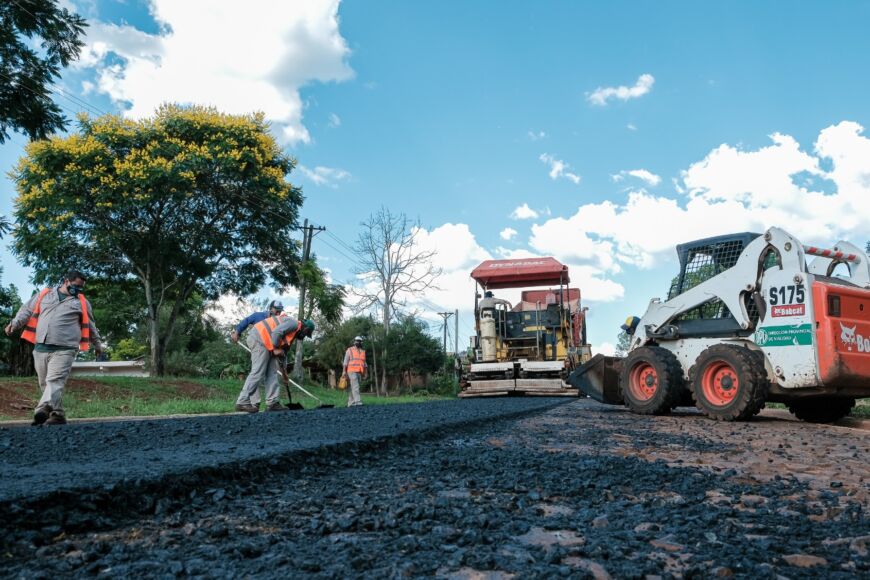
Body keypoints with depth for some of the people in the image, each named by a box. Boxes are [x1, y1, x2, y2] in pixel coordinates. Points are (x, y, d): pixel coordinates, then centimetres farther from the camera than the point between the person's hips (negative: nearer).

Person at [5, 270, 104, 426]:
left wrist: (97, 344, 27)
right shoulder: (43, 295, 13)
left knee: (55, 381, -18)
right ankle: (58, 414, 17)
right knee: (45, 383, 8)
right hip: (40, 348, 3)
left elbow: (90, 326, 20)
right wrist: (15, 323, 6)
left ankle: (44, 409, -33)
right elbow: (27, 310, 20)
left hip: (64, 350, -3)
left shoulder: (82, 302, 12)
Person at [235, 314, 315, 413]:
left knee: (272, 372, 7)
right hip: (259, 339, -11)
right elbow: (276, 332, -23)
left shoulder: (294, 332, 23)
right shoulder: (293, 323, -8)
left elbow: (284, 348, 25)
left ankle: (273, 402, 6)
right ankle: (242, 402, -11)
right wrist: (276, 348, -12)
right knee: (258, 372, -12)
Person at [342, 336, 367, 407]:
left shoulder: (363, 351, 16)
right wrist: (344, 371, -11)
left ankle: (351, 403, 10)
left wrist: (366, 372, 12)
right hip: (352, 371, -5)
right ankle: (358, 401, -22)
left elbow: (364, 363, 19)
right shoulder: (349, 350, 1)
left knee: (352, 388, 7)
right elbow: (346, 362, -2)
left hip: (359, 372, 5)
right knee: (355, 386, -16)